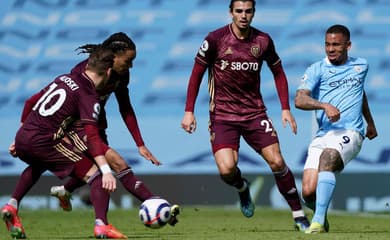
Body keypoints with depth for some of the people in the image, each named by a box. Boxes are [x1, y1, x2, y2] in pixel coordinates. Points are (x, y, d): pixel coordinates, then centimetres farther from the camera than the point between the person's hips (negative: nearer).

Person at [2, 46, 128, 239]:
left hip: (22, 137, 8)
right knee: (96, 175, -5)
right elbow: (91, 135, -18)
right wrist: (106, 170, -25)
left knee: (37, 166, 42)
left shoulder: (64, 78, 18)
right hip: (43, 142, -8)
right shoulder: (89, 96, -5)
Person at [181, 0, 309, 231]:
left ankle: (299, 215, 4)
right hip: (222, 114, -2)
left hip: (255, 112, 2)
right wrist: (189, 111, -4)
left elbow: (278, 73, 12)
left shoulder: (263, 41, -1)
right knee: (227, 169, -19)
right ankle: (242, 188, 19)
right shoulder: (216, 39, -9)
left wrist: (286, 109, 4)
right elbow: (197, 74, 0)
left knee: (277, 162, -9)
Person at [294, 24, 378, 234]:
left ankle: (318, 221, -40)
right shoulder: (317, 69, 6)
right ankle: (321, 215, 23)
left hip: (350, 132, -1)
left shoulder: (361, 66, 16)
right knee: (308, 192, -14)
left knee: (328, 156, -36)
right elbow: (299, 100, -10)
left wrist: (370, 122, 49)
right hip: (323, 135, 1)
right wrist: (325, 106, -27)